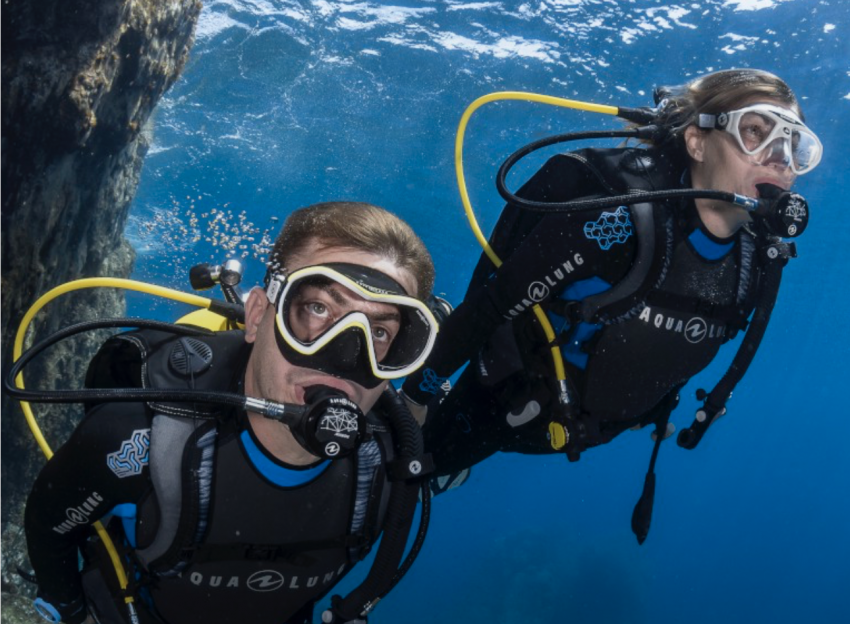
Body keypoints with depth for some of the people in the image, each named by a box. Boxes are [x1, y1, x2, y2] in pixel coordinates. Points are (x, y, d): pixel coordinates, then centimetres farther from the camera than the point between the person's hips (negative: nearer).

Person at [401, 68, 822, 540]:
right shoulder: (625, 218, -36)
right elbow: (494, 302, -29)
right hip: (503, 408, -6)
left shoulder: (755, 259, -13)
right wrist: (418, 390, -20)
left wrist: (652, 409, 20)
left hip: (593, 428, 6)